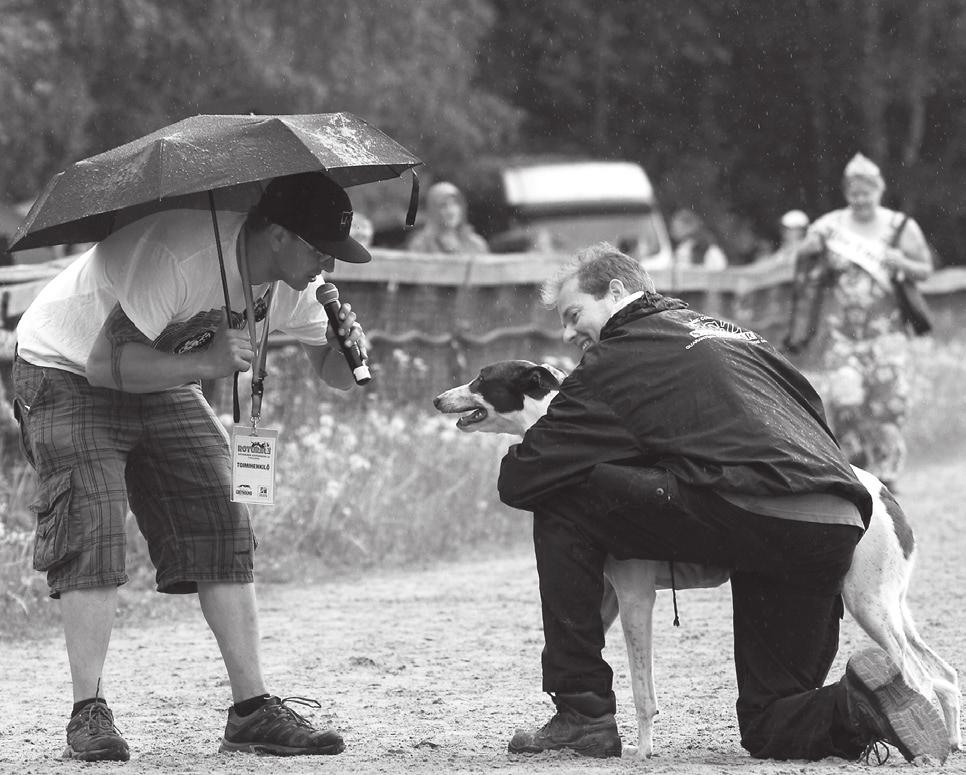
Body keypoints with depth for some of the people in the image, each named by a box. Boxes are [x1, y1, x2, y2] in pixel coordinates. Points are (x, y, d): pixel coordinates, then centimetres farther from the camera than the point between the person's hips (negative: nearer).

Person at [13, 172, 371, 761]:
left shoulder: (291, 280, -12)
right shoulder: (179, 256, -37)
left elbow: (335, 375, -4)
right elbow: (106, 364, -37)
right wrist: (204, 363, -45)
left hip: (163, 380, 7)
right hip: (69, 374, -7)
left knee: (223, 526, -4)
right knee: (91, 534, -20)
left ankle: (253, 710, -2)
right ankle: (89, 713, -15)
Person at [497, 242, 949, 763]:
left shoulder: (618, 360, 9)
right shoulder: (723, 330, 30)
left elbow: (519, 480, 8)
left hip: (752, 515, -8)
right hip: (839, 531, 8)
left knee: (561, 500, 5)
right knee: (770, 727, 20)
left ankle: (583, 715, 2)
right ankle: (862, 708, -10)